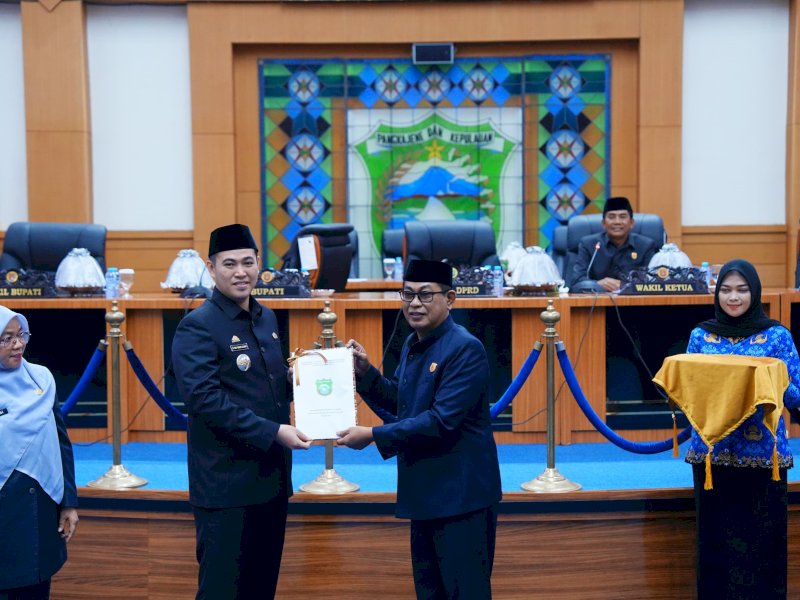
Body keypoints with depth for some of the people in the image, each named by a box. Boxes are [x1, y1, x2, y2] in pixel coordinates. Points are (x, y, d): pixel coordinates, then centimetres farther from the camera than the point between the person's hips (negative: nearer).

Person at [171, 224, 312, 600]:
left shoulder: (267, 319, 11)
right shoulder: (197, 327, -12)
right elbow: (205, 399, -23)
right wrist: (273, 432, -24)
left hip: (271, 477, 8)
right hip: (226, 483, -7)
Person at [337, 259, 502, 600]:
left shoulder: (465, 349, -18)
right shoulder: (412, 345, 9)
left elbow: (442, 420, -25)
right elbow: (397, 403, 18)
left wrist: (374, 436, -22)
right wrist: (365, 372, 2)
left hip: (461, 494, -9)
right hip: (425, 491, 9)